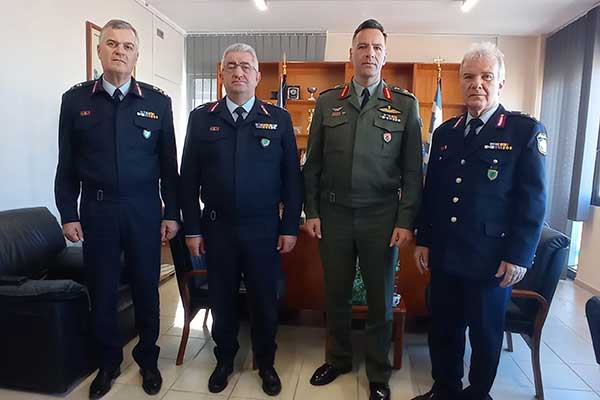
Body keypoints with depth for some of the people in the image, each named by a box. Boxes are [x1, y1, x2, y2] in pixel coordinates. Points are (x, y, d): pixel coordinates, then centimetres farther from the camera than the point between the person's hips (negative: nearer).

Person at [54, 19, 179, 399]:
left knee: (147, 289, 10)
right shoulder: (75, 99, 4)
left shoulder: (158, 101, 1)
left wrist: (172, 213, -1)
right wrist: (68, 214, 0)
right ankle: (109, 361, 33)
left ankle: (148, 358, 31)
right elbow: (67, 164, 5)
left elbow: (169, 162, 2)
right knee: (101, 291, 11)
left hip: (144, 210, 0)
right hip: (96, 209, 1)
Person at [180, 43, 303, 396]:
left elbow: (292, 177, 0)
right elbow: (189, 178, 3)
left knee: (265, 300, 12)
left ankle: (266, 362, 35)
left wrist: (290, 227, -3)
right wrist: (192, 229, 0)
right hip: (217, 228, 1)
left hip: (264, 228, 0)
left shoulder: (279, 119, 2)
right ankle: (225, 360, 37)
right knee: (222, 299, 14)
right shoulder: (201, 118, 4)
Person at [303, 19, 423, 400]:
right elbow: (313, 164, 6)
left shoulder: (406, 104, 2)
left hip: (382, 217, -1)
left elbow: (412, 170, 0)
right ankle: (338, 358, 38)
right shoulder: (327, 102, 6)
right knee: (336, 294, 14)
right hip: (334, 214, 2)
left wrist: (406, 221, -6)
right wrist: (311, 212, 1)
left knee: (380, 299, 11)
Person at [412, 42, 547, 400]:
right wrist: (424, 240, 8)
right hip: (444, 256, 4)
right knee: (444, 328, 15)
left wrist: (518, 256, -11)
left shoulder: (526, 131, -5)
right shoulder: (445, 132, 9)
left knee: (486, 333, 14)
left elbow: (533, 200, -8)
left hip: (491, 259, -4)